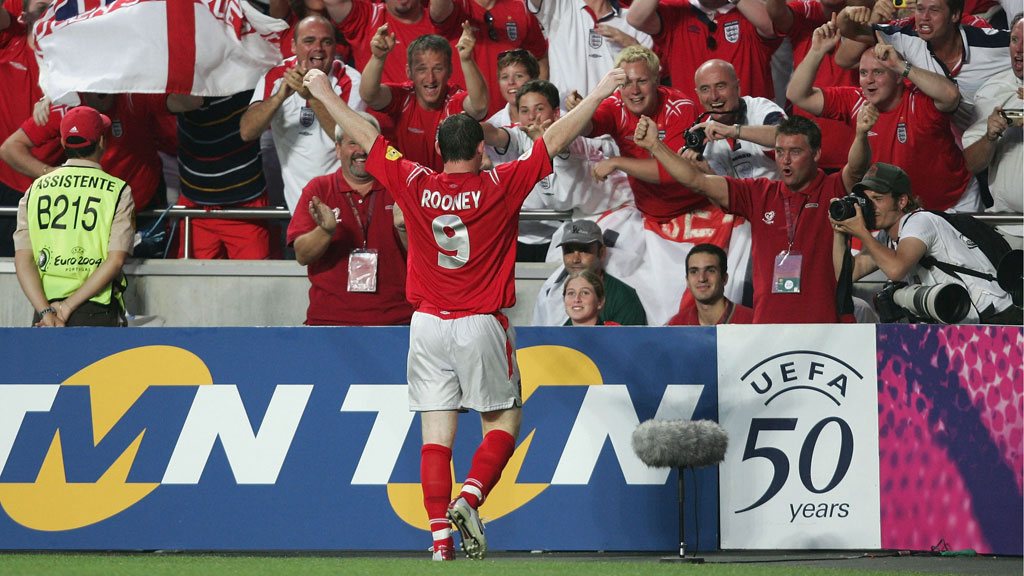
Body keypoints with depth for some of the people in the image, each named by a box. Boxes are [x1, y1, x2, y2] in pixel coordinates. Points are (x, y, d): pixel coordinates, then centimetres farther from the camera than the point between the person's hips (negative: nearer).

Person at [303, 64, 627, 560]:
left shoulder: (415, 185, -2)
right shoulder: (500, 188, -8)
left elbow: (365, 138, 9)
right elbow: (555, 141, -3)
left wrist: (325, 94, 22)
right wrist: (598, 95, 5)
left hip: (429, 326, 2)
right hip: (482, 325, -2)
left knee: (436, 434, 2)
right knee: (503, 423, 9)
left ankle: (440, 538, -4)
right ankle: (468, 501, -14)